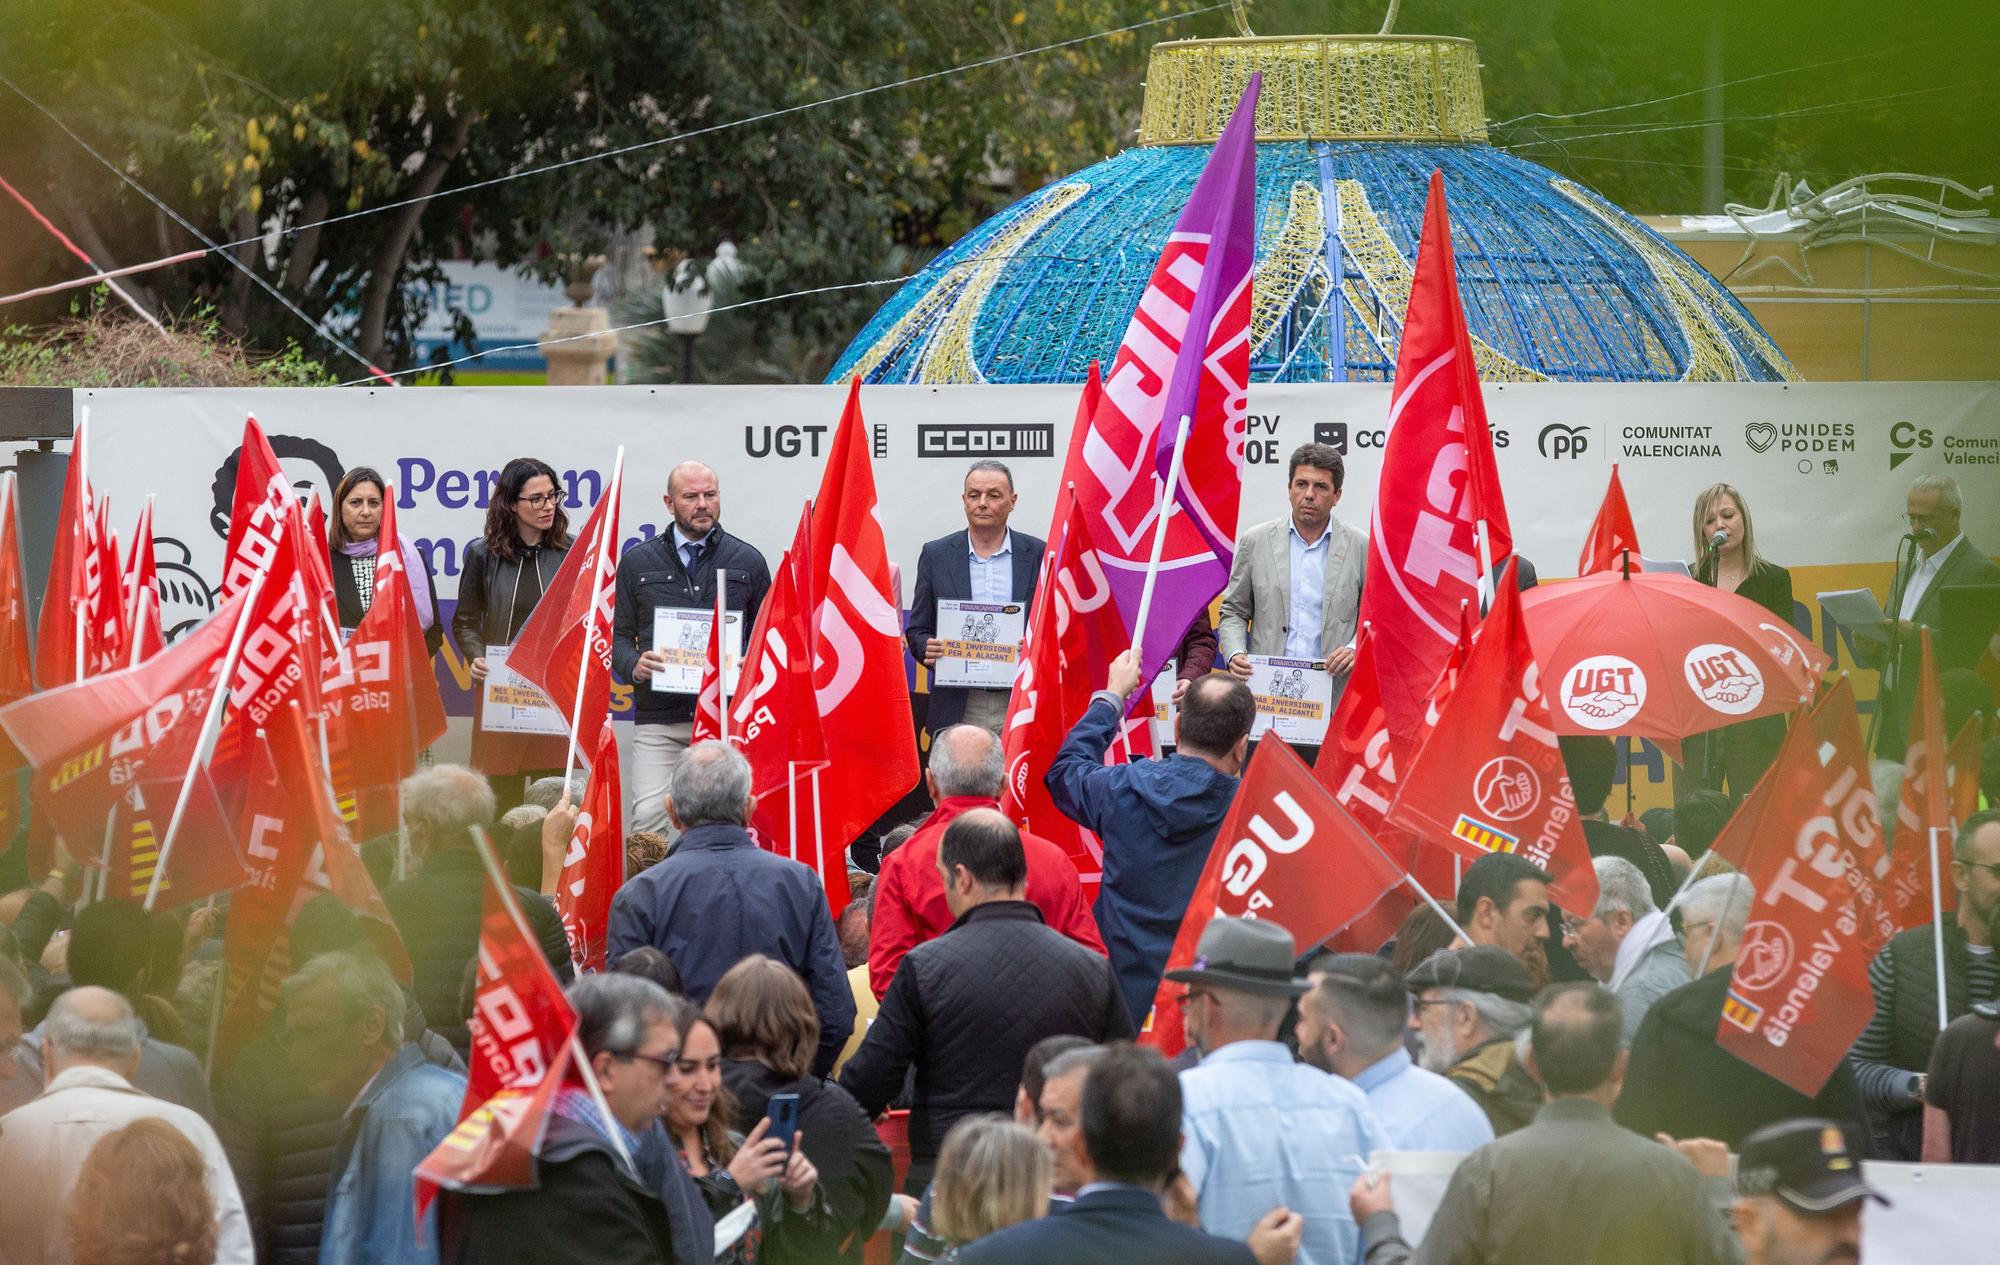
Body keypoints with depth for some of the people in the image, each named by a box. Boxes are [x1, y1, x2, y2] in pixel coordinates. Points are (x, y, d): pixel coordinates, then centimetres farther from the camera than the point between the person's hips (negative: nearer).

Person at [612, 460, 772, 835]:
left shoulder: (747, 561, 12)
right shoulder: (638, 562, 11)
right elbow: (620, 635, 13)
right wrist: (634, 665, -9)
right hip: (658, 718, 0)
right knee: (648, 815, -14)